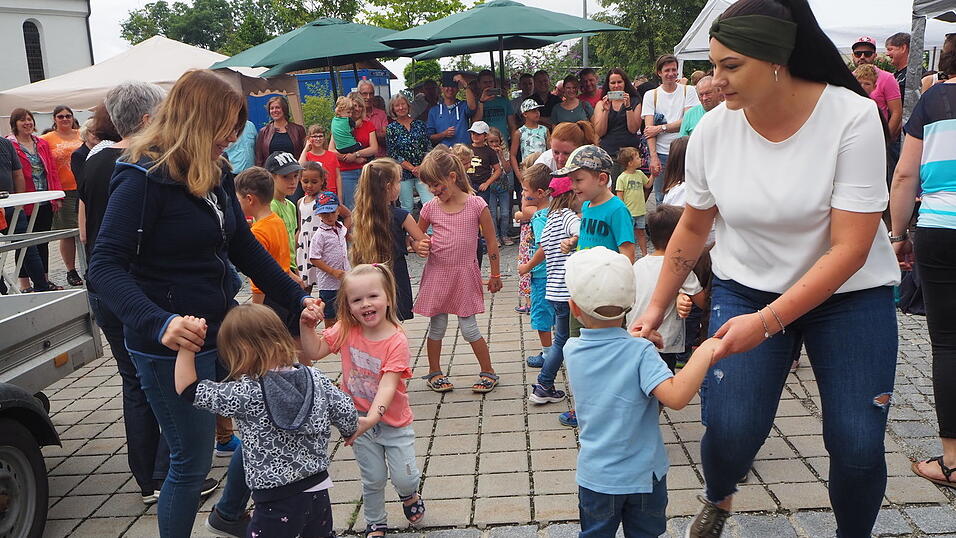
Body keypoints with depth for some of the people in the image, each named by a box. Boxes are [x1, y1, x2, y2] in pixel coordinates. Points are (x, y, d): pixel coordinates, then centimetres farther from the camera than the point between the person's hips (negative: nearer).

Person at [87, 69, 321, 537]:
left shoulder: (216, 174, 7)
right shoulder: (144, 179, -17)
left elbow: (245, 249, 14)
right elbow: (106, 267, -24)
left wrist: (297, 298, 7)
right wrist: (158, 323, -39)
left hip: (224, 328, 8)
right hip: (170, 346, -8)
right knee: (192, 460, 5)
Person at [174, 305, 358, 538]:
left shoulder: (245, 394, -19)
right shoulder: (315, 378, -7)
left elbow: (188, 389, -11)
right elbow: (347, 413, -1)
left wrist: (187, 343, -7)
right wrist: (350, 431, 21)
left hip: (277, 503, -5)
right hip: (319, 490, 5)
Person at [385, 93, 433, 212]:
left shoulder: (420, 124, 9)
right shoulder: (391, 129, 3)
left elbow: (428, 148, 7)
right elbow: (393, 154, -2)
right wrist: (412, 168, -10)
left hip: (422, 171, 1)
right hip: (403, 173, -1)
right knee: (407, 208, 2)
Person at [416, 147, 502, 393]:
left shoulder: (476, 205, -9)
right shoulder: (430, 208, -2)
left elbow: (491, 241, -2)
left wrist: (495, 274, 2)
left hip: (465, 274, -2)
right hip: (437, 273, 2)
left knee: (469, 328, 2)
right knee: (437, 326, 10)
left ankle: (488, 371, 19)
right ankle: (434, 372, 28)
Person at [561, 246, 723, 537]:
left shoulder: (572, 350, -8)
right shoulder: (640, 352, -22)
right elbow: (675, 397, -33)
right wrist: (704, 352, -27)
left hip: (596, 476, 2)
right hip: (643, 475, -2)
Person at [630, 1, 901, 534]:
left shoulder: (852, 117, -20)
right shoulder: (713, 129, -10)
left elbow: (849, 249, -22)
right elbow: (693, 227, 5)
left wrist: (766, 323, -29)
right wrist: (656, 308, 5)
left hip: (848, 294, -1)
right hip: (747, 289, 2)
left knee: (858, 448, -6)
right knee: (731, 431, -12)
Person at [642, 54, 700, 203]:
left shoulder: (688, 91, 5)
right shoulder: (651, 95, 7)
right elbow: (649, 128, -2)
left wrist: (661, 128, -9)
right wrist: (653, 157, -12)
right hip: (661, 154, 1)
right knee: (661, 199, 5)